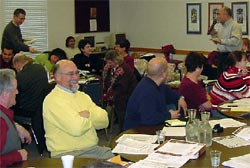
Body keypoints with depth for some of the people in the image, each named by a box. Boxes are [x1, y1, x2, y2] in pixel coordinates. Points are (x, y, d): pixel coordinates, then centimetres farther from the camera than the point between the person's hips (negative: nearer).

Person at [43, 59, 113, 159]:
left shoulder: (82, 96, 16)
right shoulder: (52, 100, -10)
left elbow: (104, 121, 6)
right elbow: (77, 128, -21)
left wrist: (88, 114, -13)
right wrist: (92, 117, -2)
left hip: (93, 149, 7)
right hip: (67, 153, -7)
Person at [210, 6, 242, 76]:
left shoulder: (235, 26, -11)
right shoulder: (219, 26, 14)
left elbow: (235, 41, -25)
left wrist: (221, 40, -30)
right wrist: (213, 34, 2)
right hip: (221, 55, 8)